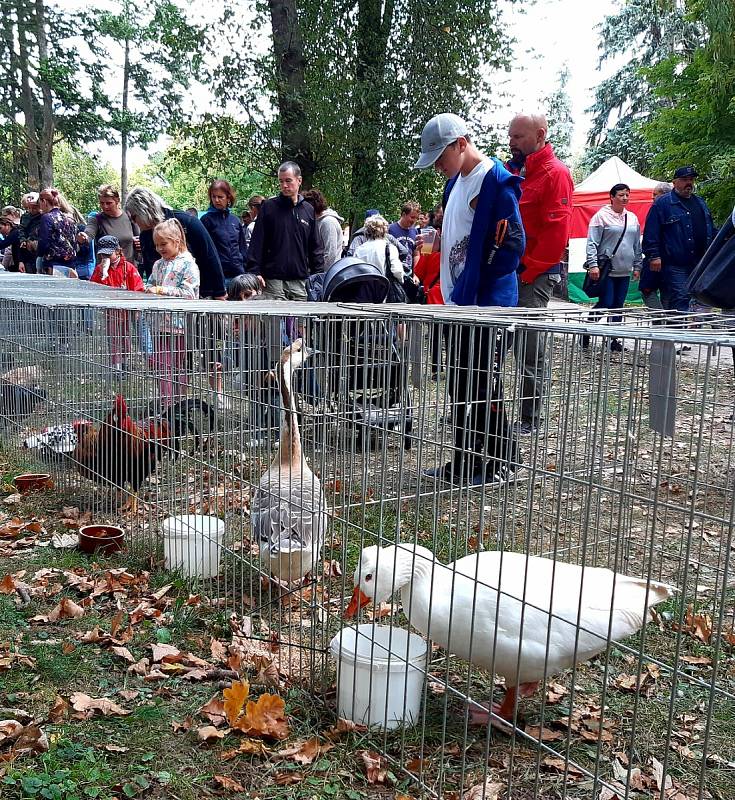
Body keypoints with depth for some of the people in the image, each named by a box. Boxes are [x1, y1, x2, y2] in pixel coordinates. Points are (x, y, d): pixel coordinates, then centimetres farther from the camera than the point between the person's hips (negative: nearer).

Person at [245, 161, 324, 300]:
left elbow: (316, 248, 13)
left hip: (301, 280, 3)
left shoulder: (309, 210, 11)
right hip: (273, 279, -3)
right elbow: (256, 244, -1)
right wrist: (254, 272, -10)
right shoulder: (269, 207, 3)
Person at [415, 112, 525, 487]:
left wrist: (481, 295, -15)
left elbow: (512, 244, -17)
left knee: (483, 386, -1)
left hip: (485, 306, -9)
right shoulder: (456, 182, 15)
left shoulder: (496, 182, -13)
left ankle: (500, 463, 13)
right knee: (460, 387, 13)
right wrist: (449, 291, 15)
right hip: (457, 303, 9)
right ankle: (465, 462, 23)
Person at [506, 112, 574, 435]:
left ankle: (531, 421, 8)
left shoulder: (555, 173, -6)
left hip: (532, 277, -8)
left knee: (531, 354, -2)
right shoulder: (510, 171, 17)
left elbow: (556, 231, -14)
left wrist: (527, 272, -14)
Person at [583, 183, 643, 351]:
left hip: (625, 271, 6)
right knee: (606, 303, -7)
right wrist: (593, 265, -17)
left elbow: (637, 245, 19)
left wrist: (637, 266, 15)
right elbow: (592, 243, -9)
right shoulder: (602, 216, -5)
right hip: (606, 270, -6)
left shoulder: (632, 218, 13)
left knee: (618, 306, 7)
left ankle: (614, 339, 14)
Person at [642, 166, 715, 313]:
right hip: (675, 266, -7)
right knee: (680, 299, -12)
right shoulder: (662, 203, -1)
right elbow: (651, 233, -8)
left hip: (700, 265, 7)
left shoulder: (700, 203, 20)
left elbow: (711, 231, 26)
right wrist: (654, 256, -15)